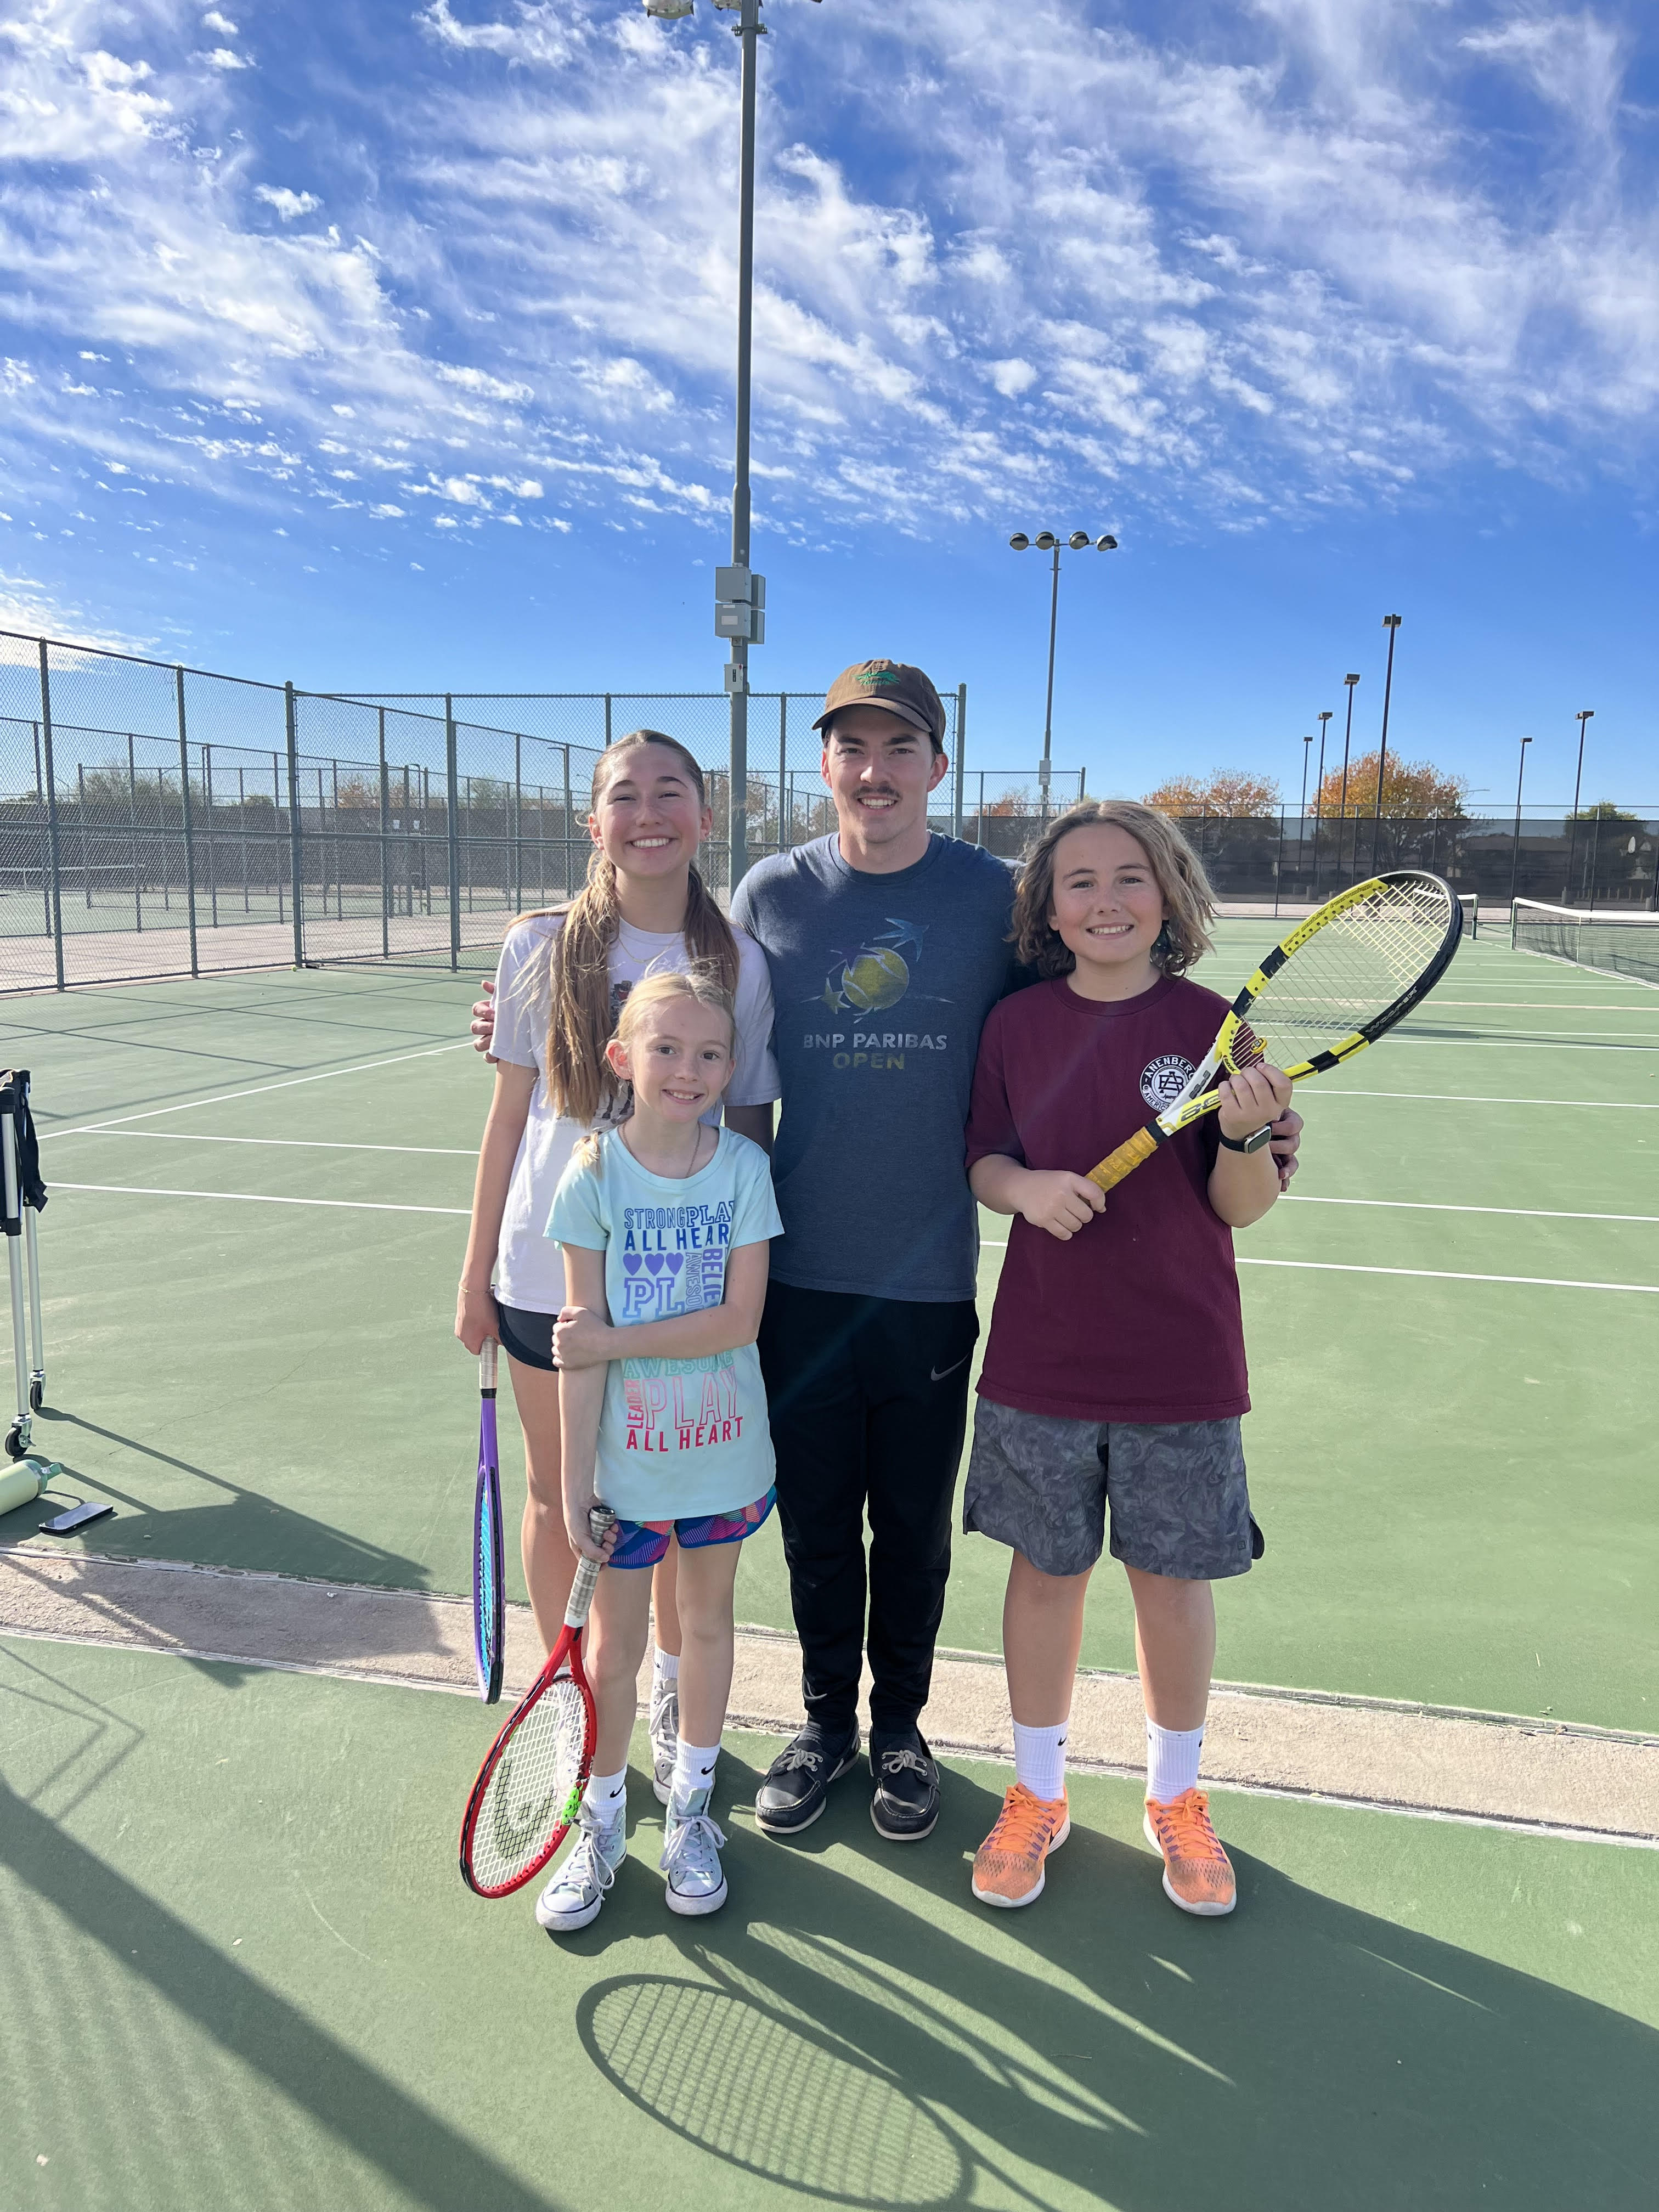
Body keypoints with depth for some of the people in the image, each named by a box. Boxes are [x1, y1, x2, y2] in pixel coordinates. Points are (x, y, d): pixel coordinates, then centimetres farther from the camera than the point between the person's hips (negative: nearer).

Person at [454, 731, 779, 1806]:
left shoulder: (741, 962, -3)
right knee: (559, 1499, 15)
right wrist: (477, 1274, 4)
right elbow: (510, 1116, 2)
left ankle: (673, 1697, 38)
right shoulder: (542, 947, -3)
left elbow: (753, 1133, 2)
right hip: (550, 1274, 0)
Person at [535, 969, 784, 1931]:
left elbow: (739, 1319, -13)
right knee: (614, 1645, 11)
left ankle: (692, 1805, 39)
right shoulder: (595, 1174, -10)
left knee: (707, 1620, 18)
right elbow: (583, 1342, -10)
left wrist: (617, 1340, -17)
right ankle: (602, 1822, 34)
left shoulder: (744, 1167, -8)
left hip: (724, 1453, 1)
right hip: (626, 1458, -1)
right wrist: (575, 1482, -9)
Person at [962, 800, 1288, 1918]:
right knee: (1047, 1571, 13)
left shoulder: (1211, 1025, -6)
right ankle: (1037, 1793, 35)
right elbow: (985, 1163, 6)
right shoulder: (1017, 1025, -1)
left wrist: (1247, 1134, -24)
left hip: (1181, 1368, -1)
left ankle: (1176, 1796, 37)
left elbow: (1242, 1208, -4)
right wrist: (1027, 1188, -16)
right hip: (1041, 1363, 1)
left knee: (1173, 1581, 13)